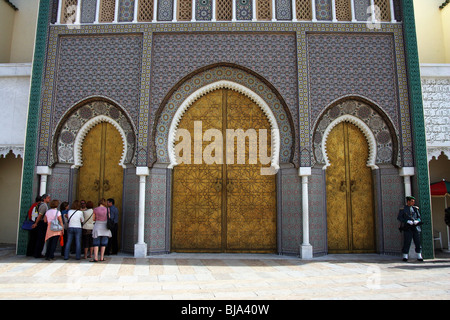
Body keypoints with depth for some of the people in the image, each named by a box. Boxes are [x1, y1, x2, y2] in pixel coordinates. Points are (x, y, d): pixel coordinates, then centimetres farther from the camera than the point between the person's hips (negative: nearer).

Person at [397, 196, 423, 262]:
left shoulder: (415, 209, 14)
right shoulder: (403, 209, 3)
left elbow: (419, 217, 13)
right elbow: (399, 218, -2)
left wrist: (417, 221, -9)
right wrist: (407, 221, -15)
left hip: (416, 227, 3)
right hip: (407, 228, -3)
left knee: (418, 242, 4)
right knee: (407, 242, -4)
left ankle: (419, 256, 14)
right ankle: (405, 257, 3)